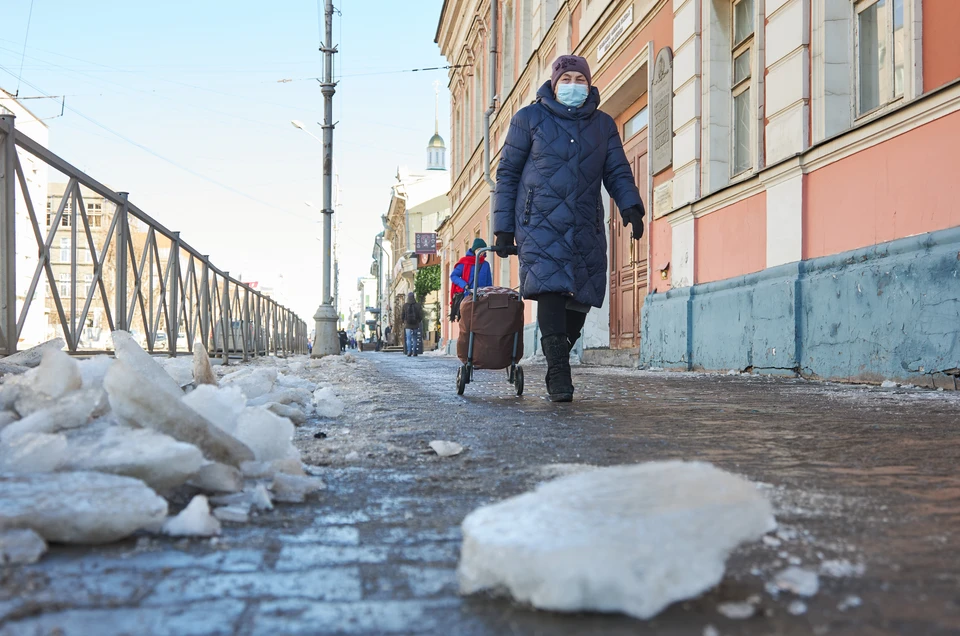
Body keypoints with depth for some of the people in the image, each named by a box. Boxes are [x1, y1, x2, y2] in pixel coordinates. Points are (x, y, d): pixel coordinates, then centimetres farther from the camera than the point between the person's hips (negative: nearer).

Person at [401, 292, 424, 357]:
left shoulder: (405, 305, -6)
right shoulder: (417, 305, -5)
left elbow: (402, 315, -1)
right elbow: (421, 315, -3)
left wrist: (404, 321, 17)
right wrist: (419, 321, 16)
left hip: (408, 325, -1)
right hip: (416, 325, 1)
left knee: (408, 339, 0)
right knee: (414, 339, 11)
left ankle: (409, 351, -13)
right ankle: (414, 352, 10)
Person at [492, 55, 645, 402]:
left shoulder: (603, 124, 16)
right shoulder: (529, 118, 7)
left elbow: (618, 172, 12)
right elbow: (507, 172, 7)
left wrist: (631, 207, -8)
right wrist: (503, 226, 2)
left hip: (586, 227, 4)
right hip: (541, 222, -3)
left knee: (581, 298, 1)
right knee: (551, 290, -19)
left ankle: (557, 360, 21)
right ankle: (559, 373, -16)